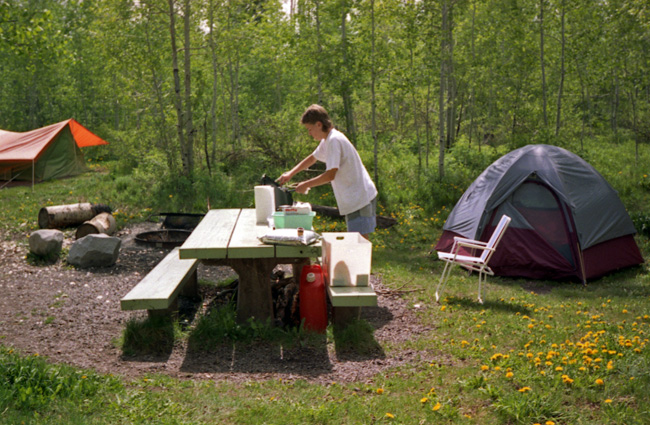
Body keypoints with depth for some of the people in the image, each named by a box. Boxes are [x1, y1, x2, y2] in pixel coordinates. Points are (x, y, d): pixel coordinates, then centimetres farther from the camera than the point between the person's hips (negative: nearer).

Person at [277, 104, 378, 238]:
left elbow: (330, 175, -23)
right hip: (354, 198, 10)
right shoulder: (327, 140, 14)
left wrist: (306, 185, -11)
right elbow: (312, 158, 31)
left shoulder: (334, 140, -18)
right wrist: (291, 173, 23)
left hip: (360, 199, -10)